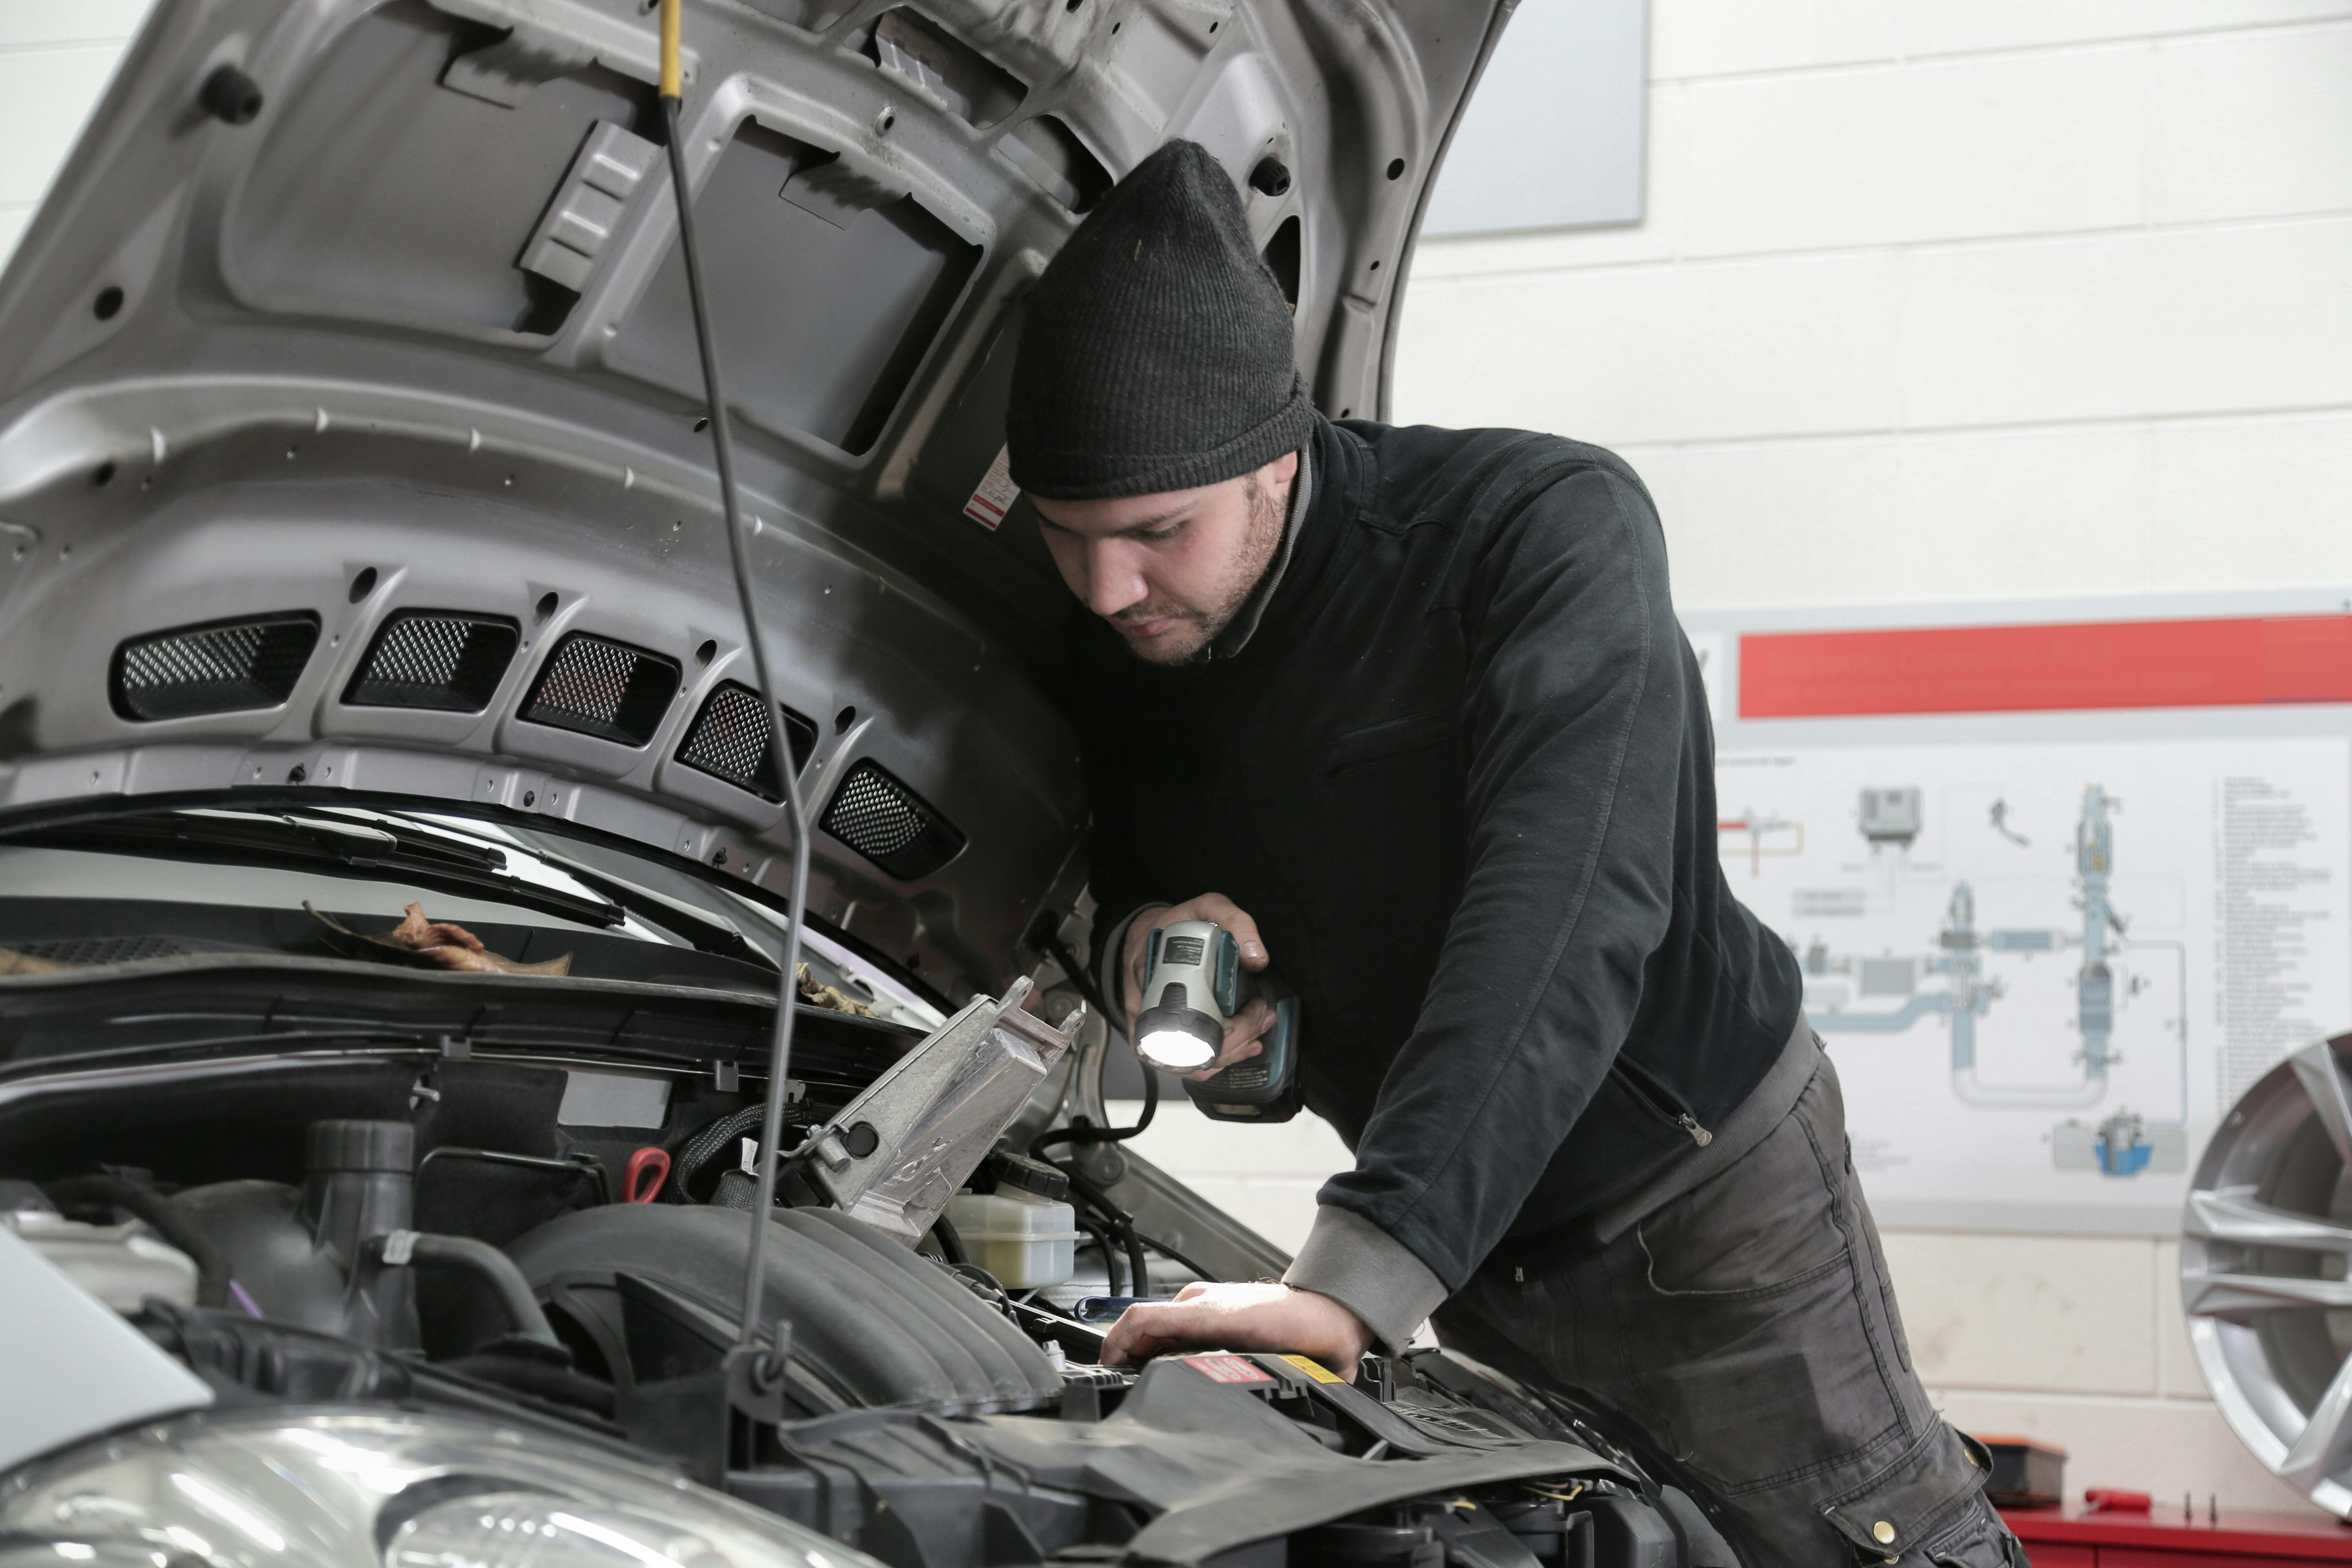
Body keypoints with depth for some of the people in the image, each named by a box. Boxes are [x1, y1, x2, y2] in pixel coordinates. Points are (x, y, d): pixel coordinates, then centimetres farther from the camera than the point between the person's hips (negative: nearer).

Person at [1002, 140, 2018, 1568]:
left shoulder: (1551, 528, -28)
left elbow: (1567, 915, -41)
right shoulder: (1119, 649, -8)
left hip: (1703, 1186, -5)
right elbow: (1125, 870, 8)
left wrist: (1363, 1276, -52)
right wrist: (1138, 939, -21)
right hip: (1469, 1230, 6)